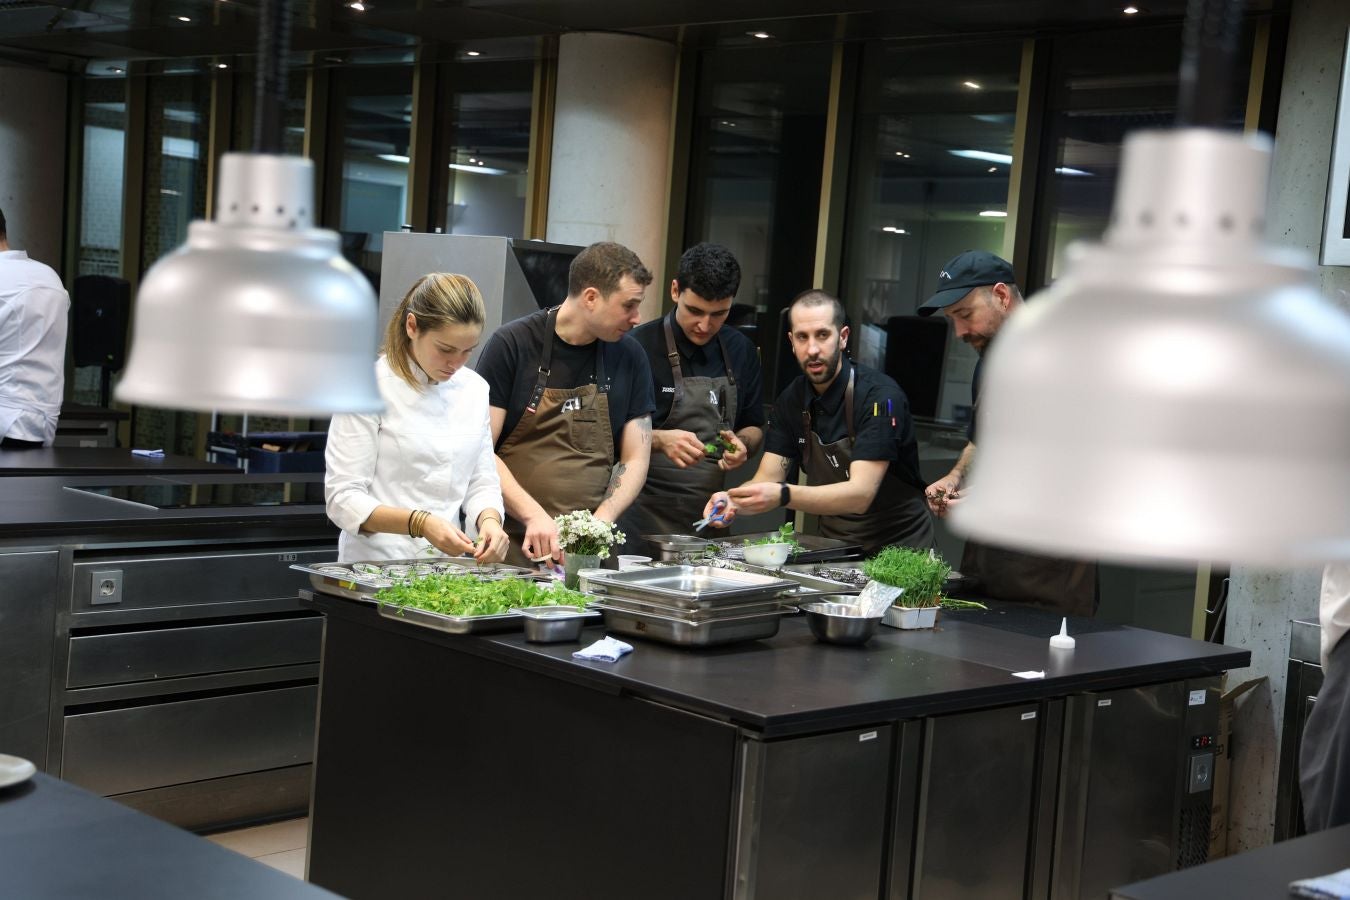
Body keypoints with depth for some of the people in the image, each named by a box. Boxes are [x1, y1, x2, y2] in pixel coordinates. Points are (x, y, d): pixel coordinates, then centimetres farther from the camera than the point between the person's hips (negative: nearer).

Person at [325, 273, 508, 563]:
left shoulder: (474, 389, 9)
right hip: (377, 563, -5)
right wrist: (420, 524, -23)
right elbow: (343, 498, -9)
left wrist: (489, 520, -8)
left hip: (447, 568, 5)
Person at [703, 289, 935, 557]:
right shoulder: (791, 401, 1)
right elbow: (767, 480, -3)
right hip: (834, 548, 5)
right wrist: (733, 501, -25)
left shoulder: (880, 396, -18)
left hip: (898, 546, -5)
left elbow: (860, 494, -26)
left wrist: (784, 496, -40)